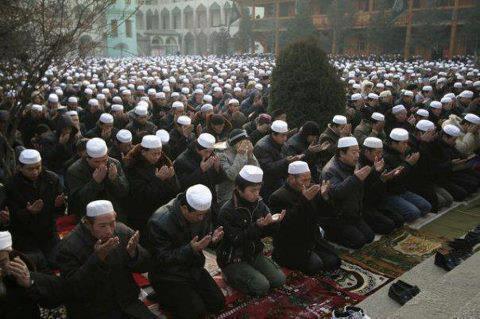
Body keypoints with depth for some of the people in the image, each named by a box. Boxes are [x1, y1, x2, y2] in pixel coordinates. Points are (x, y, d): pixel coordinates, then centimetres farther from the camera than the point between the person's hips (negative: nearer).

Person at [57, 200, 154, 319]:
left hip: (127, 304, 3)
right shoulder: (69, 246, -12)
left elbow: (145, 266, 4)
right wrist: (97, 258, -27)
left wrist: (133, 253, -17)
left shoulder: (123, 232, -2)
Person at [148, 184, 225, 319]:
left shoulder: (203, 211, -12)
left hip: (193, 267, 6)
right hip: (168, 275, -6)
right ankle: (165, 297, 9)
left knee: (218, 304, 2)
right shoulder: (159, 222, -30)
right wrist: (190, 249, -37)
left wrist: (212, 238, -19)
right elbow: (163, 259, -24)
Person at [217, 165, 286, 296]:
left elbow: (268, 232, 3)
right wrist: (257, 226, -36)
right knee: (262, 287, -19)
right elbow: (237, 240, -24)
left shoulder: (259, 204, -2)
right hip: (233, 259, -6)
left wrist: (274, 221, -19)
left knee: (279, 280, -5)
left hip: (255, 254, 6)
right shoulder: (227, 211, -20)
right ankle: (232, 276, 6)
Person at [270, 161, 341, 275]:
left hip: (313, 239, 6)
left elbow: (327, 215, 6)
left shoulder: (313, 190, 5)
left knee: (334, 262, -7)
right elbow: (288, 223, -29)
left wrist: (324, 196, -13)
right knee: (316, 266, -20)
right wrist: (304, 200, -33)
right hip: (290, 245, -6)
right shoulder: (278, 197, -15)